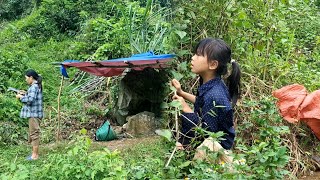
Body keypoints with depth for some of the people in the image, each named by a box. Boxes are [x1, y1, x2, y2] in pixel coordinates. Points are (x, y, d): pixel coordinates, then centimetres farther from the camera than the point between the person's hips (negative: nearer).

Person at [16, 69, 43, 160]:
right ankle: (35, 153, 24)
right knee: (33, 133, 16)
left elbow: (30, 100, -24)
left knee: (34, 133, -5)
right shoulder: (36, 86, 15)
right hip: (34, 113, 10)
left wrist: (21, 97, -10)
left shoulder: (34, 87, -16)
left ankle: (35, 155, 1)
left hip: (34, 114, -10)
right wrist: (25, 94, 12)